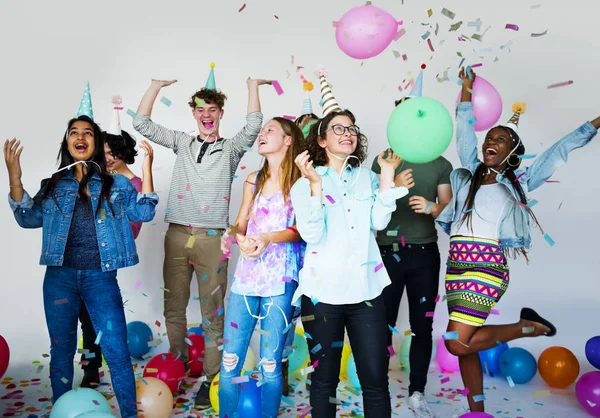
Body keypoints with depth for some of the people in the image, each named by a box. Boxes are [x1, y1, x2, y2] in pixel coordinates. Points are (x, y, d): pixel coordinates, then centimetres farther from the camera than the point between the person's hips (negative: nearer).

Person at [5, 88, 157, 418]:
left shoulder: (116, 184, 8)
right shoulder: (53, 185, 12)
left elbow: (144, 213, -1)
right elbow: (29, 218, 5)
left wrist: (147, 167, -9)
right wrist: (15, 177, -6)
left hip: (100, 278, -2)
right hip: (59, 276, 2)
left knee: (117, 353, -2)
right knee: (61, 351, 14)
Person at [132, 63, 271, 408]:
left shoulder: (231, 148, 7)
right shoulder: (182, 142, 13)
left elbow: (253, 127, -11)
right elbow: (142, 124, 10)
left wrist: (253, 86, -7)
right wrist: (156, 86, 8)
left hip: (212, 237, -2)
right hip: (177, 234, 3)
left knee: (213, 311, 3)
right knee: (173, 306, 10)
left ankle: (211, 376, 12)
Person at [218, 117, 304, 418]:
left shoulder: (299, 180, 0)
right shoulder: (254, 180, 17)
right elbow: (240, 224, 14)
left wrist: (269, 238, -23)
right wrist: (233, 236, -8)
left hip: (279, 280, -4)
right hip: (246, 276, 5)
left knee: (270, 363, 1)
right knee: (229, 360, 5)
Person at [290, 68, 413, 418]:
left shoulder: (367, 177, 11)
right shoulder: (306, 183, 2)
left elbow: (378, 223, -4)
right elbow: (312, 235, -12)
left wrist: (387, 178, -5)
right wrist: (315, 185, -19)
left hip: (366, 288, 2)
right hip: (323, 290, -2)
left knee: (376, 379, 3)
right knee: (324, 379, 9)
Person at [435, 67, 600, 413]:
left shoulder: (518, 182, 8)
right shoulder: (471, 172, 15)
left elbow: (558, 152, 9)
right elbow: (465, 131, 15)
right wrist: (467, 90, 15)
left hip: (486, 265, -4)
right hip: (457, 264, 4)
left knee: (457, 342, -14)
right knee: (464, 344, 7)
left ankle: (527, 327, 7)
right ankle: (477, 411, 22)